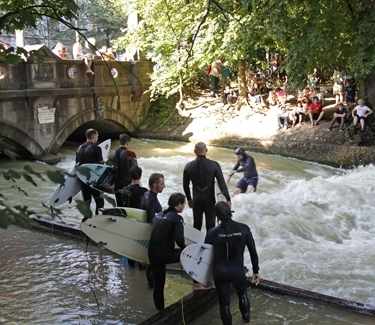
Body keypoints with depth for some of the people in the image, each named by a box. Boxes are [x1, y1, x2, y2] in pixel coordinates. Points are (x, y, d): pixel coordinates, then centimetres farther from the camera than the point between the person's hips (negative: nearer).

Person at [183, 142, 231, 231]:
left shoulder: (189, 166, -7)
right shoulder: (214, 165, -13)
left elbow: (185, 185, 4)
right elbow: (222, 183, -15)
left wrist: (189, 199, 17)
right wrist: (228, 199, -11)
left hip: (196, 201, 2)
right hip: (210, 201, -2)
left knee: (197, 225, 16)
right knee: (210, 226, 9)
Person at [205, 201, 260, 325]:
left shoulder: (212, 233, -17)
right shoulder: (243, 229, -14)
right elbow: (253, 252, -7)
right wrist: (256, 271, 6)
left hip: (220, 273, -2)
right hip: (238, 271, 2)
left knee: (224, 303, 17)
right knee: (242, 294, 32)